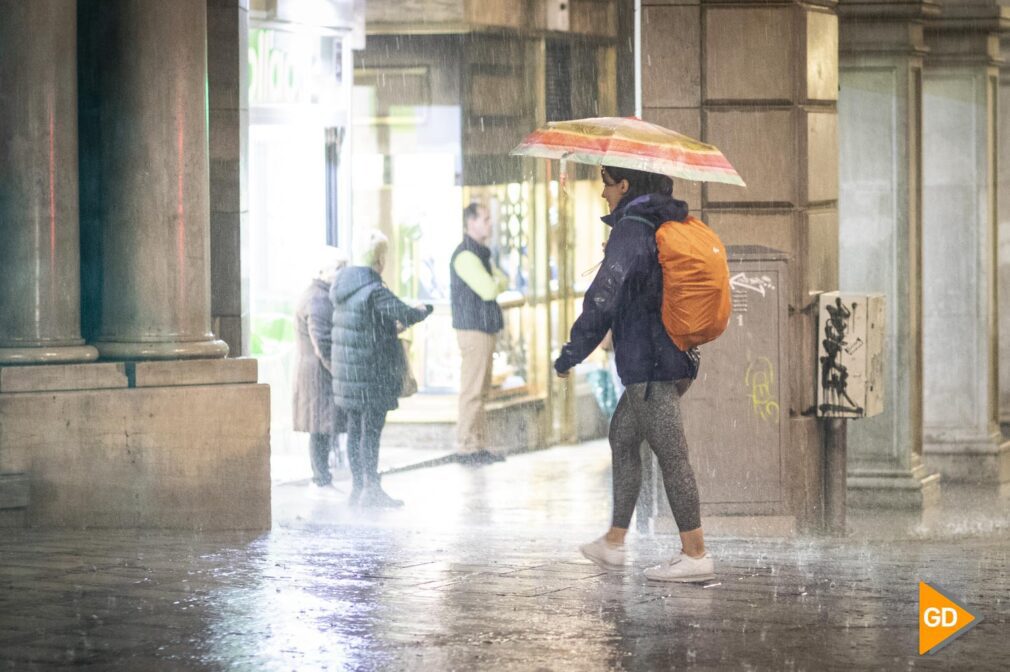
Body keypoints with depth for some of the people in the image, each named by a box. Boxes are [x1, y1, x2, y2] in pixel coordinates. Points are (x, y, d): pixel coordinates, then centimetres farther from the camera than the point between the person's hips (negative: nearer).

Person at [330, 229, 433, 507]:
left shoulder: (341, 285, 7)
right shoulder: (374, 291, -20)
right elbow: (406, 315, -20)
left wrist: (390, 325, 31)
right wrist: (424, 311, 5)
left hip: (348, 367, 8)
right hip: (373, 369, -8)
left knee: (355, 427, 13)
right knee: (372, 428, -3)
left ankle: (357, 486, 19)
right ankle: (371, 489, -1)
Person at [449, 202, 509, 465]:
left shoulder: (480, 254, 19)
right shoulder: (466, 255, -14)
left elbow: (502, 282, 17)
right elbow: (489, 290, -20)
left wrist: (493, 283, -4)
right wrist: (496, 283, 2)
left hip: (484, 329, 10)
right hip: (473, 329, -10)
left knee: (481, 391, 11)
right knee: (472, 391, -8)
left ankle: (479, 446, 14)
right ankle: (466, 447, -7)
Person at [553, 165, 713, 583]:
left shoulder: (631, 231, -15)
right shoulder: (667, 227, 13)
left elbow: (603, 298, -21)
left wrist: (570, 355, -14)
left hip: (647, 363, -10)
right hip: (674, 359, 10)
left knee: (670, 455, -7)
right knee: (622, 438, 19)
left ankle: (695, 555, -6)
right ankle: (613, 543, 23)